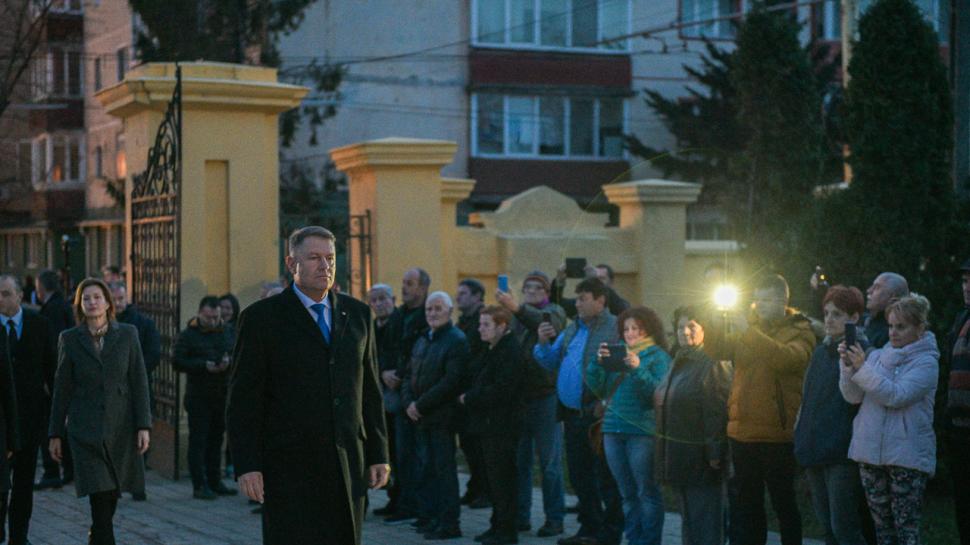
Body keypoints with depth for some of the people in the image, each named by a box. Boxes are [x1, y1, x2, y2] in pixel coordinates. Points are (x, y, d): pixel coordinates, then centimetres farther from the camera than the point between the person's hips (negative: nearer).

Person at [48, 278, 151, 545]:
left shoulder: (128, 334, 3)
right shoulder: (69, 339, 3)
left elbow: (139, 382, 1)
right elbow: (62, 389, 5)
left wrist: (143, 426, -6)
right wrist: (55, 433, 5)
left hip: (121, 428, 2)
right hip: (85, 430, -2)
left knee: (112, 494, 10)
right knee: (101, 497, -11)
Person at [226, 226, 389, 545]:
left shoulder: (357, 314, 11)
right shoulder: (262, 317, -2)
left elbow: (370, 391, 14)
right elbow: (242, 401, -4)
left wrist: (378, 455, 9)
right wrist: (246, 467, -10)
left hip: (348, 467, 4)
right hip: (290, 468, -4)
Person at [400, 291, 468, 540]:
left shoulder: (456, 340, -8)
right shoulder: (422, 341, 18)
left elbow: (451, 380, -16)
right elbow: (409, 375, 18)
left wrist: (421, 405, -15)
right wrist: (408, 403, 0)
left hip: (441, 416, -7)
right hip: (420, 417, 7)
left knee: (444, 469, -5)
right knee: (423, 470, 9)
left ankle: (448, 524, 0)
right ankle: (428, 517, 18)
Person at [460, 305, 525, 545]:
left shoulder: (510, 352, -15)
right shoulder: (494, 350, 17)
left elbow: (500, 390, -22)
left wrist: (469, 398, -13)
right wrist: (470, 397, 4)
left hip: (502, 426, -10)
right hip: (490, 424, 10)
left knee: (501, 478, -5)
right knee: (494, 477, 13)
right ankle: (498, 525, 21)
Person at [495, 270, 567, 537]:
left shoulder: (554, 312, 1)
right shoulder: (515, 317, 17)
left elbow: (544, 322, -24)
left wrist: (517, 308, -38)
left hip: (545, 395, -5)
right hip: (518, 395, 5)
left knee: (549, 461, -1)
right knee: (519, 460, 8)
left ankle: (554, 518, 4)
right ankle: (520, 516, 16)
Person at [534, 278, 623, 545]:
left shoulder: (615, 329, -11)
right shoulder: (572, 330, 16)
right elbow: (550, 362, 18)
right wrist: (543, 343, 1)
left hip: (599, 413, -8)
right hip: (573, 413, 8)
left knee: (605, 476, 0)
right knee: (579, 474, 16)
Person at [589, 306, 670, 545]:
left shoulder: (658, 356, 1)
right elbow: (597, 387, 10)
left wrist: (637, 369, -20)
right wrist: (598, 362, -5)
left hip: (642, 432, -6)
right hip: (613, 431, 6)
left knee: (647, 493, -3)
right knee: (627, 494, 10)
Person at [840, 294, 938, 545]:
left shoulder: (926, 362, -4)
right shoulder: (877, 356, 10)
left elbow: (897, 395, -18)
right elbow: (853, 396, 4)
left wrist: (862, 368, -15)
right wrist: (849, 367, -12)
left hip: (907, 456, -5)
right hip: (871, 453, 5)